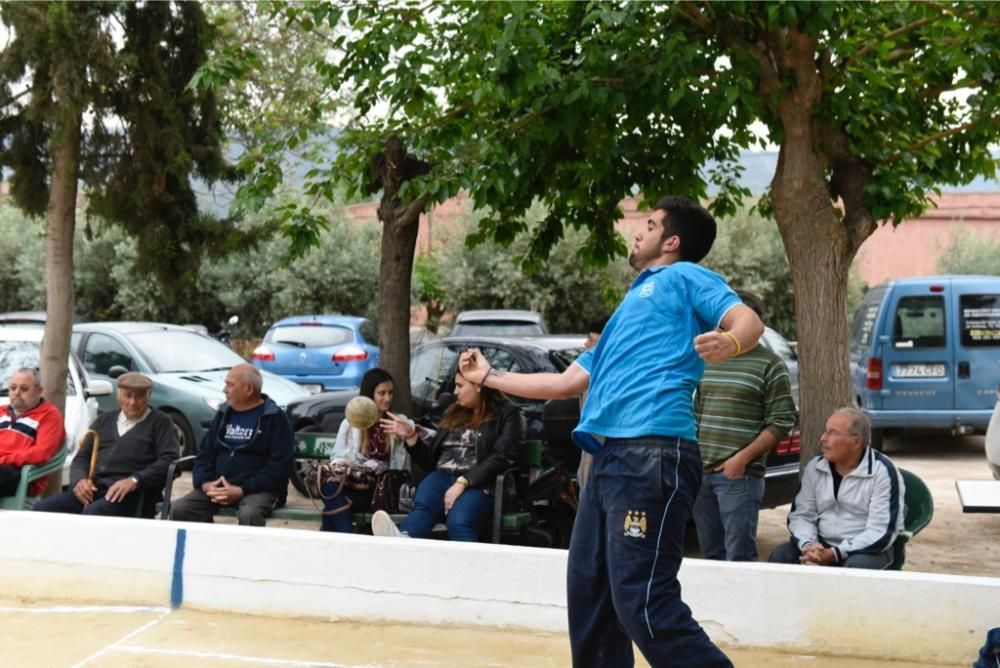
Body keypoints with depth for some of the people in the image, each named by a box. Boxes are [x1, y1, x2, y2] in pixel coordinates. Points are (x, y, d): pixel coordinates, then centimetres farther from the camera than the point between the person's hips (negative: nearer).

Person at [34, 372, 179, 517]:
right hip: (93, 489, 5)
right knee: (44, 508, -20)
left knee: (93, 513, -36)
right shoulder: (105, 419, 26)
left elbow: (170, 460, -4)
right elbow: (82, 457, 23)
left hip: (130, 494, -5)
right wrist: (80, 479, -1)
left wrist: (135, 480, -18)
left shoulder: (160, 422, 10)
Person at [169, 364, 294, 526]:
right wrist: (204, 483, -5)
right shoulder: (224, 414, 16)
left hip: (257, 488, -5)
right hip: (217, 487, 5)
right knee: (179, 510, -17)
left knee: (249, 515, -37)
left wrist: (242, 490, -19)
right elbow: (205, 454, 17)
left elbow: (279, 466, -11)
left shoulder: (275, 418, -3)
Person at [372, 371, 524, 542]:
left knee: (458, 521, -37)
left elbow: (500, 458, -6)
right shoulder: (454, 413, 26)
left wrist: (463, 482, -17)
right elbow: (431, 459, 27)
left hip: (478, 482, -3)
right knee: (421, 507, -34)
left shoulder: (506, 414, 8)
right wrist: (410, 436, 9)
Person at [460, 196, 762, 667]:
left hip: (652, 455, -9)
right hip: (610, 457, 9)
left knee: (644, 603, -18)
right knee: (589, 592, 10)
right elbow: (568, 382, 36)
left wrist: (729, 342, -35)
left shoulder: (684, 277, 8)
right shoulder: (630, 308, 32)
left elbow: (747, 320, -10)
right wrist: (488, 377, 44)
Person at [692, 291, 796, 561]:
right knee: (711, 554, 10)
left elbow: (782, 422, -6)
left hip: (739, 475, -6)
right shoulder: (708, 361, 16)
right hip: (700, 471, 6)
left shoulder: (769, 365, -2)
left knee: (738, 558, -6)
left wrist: (743, 458, -13)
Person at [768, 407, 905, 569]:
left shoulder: (882, 471, -12)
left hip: (868, 550, -4)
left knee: (856, 566, -37)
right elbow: (801, 515, 6)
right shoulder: (815, 466, 4)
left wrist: (834, 554, -26)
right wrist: (808, 545, -17)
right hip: (822, 545, 4)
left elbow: (882, 533, -18)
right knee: (781, 555, -22)